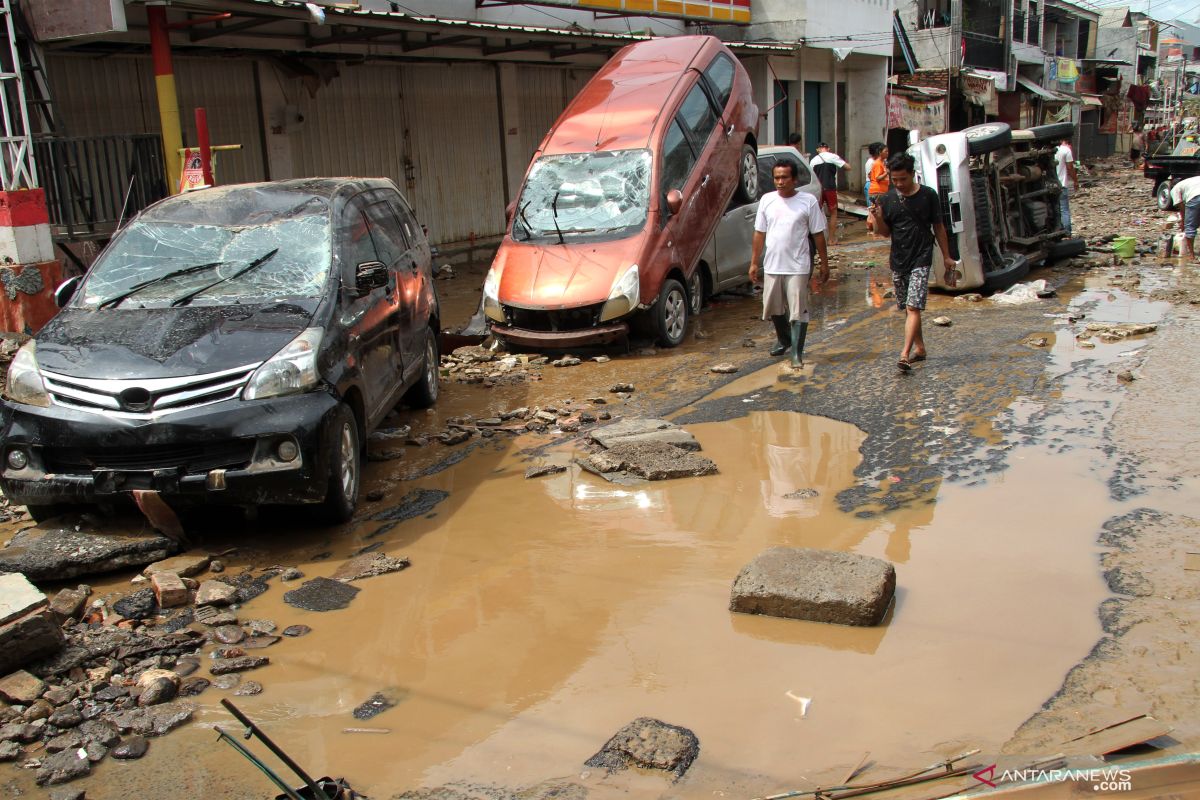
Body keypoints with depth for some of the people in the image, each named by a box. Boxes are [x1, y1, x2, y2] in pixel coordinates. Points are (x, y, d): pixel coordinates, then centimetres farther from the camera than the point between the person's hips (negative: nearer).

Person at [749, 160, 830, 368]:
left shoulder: (808, 202, -5)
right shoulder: (767, 200, 4)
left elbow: (818, 234, 0)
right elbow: (759, 233, 9)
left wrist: (824, 264, 0)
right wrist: (754, 263, 7)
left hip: (798, 267, -4)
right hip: (772, 266, 4)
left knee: (798, 311, -5)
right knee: (775, 309, 16)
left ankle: (797, 353, -2)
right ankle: (784, 341, 39)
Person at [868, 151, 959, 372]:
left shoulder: (928, 196, -4)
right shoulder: (887, 199, 2)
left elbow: (938, 228, 4)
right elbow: (885, 232, 7)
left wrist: (947, 257, 7)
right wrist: (878, 218, -14)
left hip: (921, 260, -4)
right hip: (898, 261, 4)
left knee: (913, 308, -14)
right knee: (908, 309, 13)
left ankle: (905, 355, -22)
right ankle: (919, 347, 29)